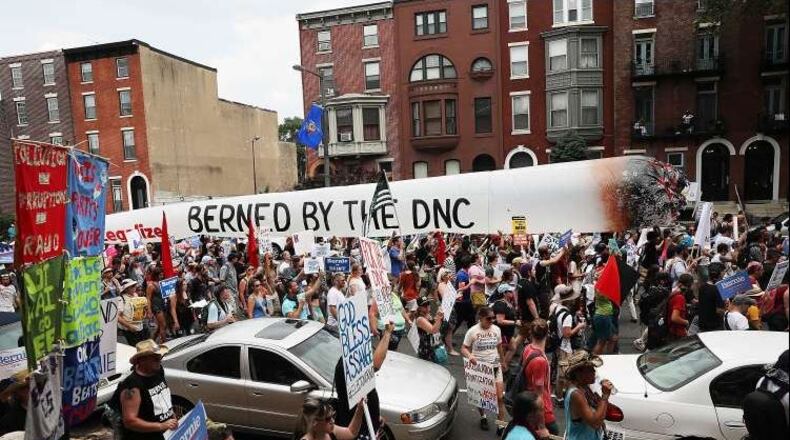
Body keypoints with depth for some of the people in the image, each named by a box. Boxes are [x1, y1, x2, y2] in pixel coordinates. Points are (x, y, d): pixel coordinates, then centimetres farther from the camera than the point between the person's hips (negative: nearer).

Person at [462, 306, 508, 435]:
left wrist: (503, 362, 21)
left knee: (500, 397, -3)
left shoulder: (496, 329, -3)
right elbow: (464, 348, -10)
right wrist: (469, 356, -31)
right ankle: (483, 417, 41)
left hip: (495, 366, 2)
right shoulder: (472, 331, -14)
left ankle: (500, 425, 8)